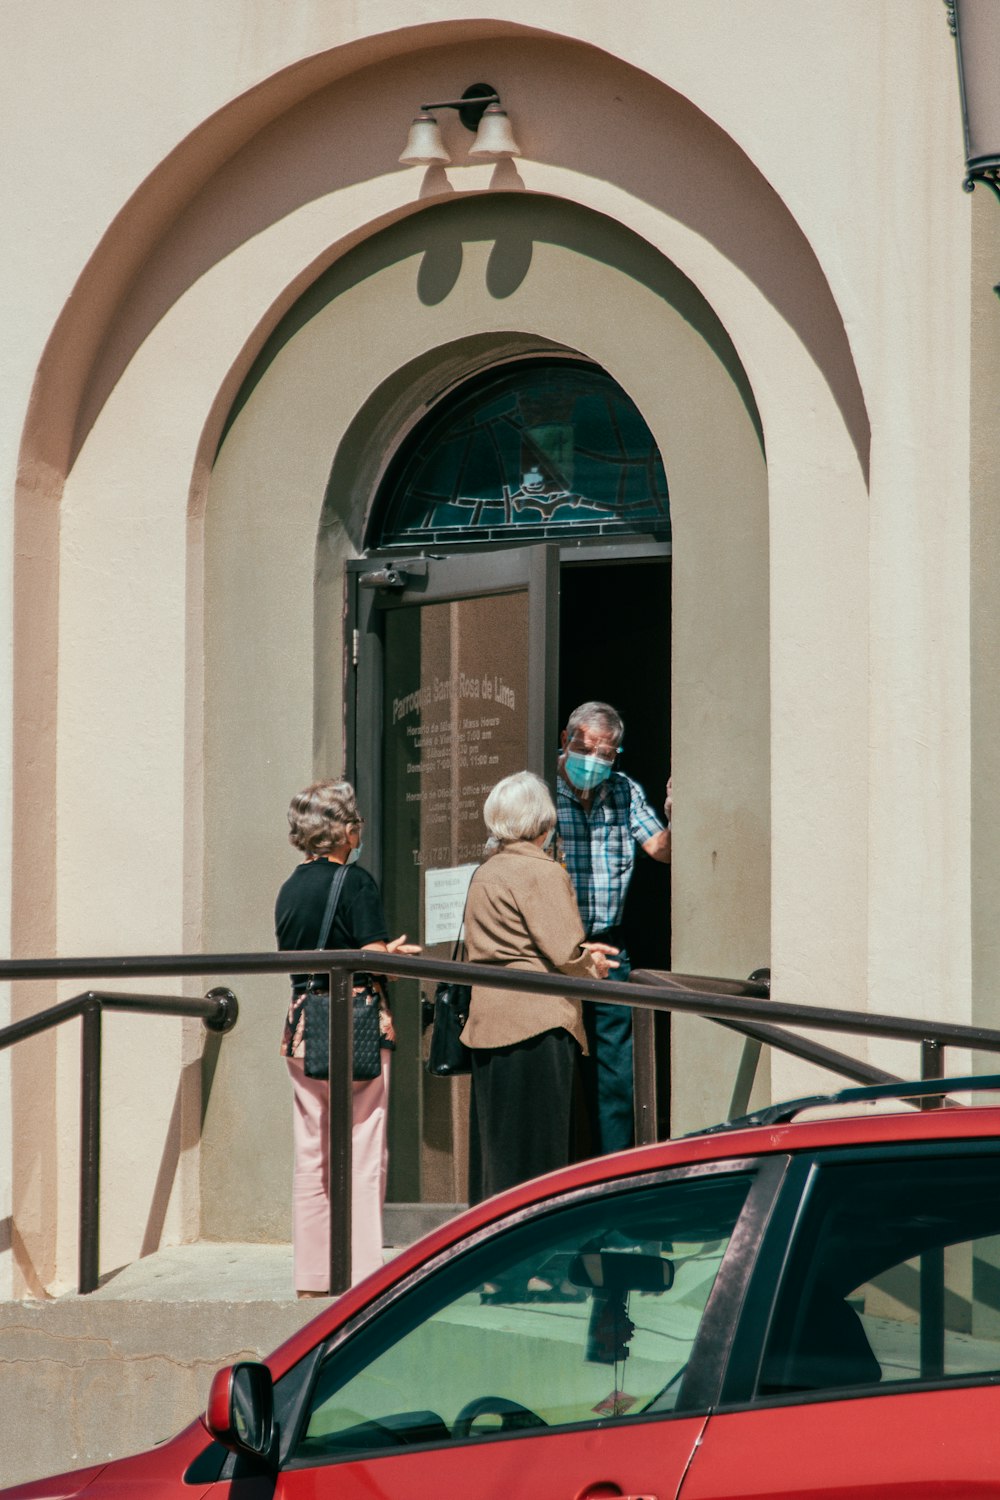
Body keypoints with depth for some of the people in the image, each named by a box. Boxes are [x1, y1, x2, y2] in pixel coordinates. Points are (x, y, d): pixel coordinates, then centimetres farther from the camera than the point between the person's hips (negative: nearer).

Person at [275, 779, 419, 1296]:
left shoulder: (290, 888, 10)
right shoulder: (354, 882, -10)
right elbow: (375, 961, -16)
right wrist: (403, 956, 5)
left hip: (302, 1029, 6)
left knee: (310, 1156, 9)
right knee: (362, 1153, -2)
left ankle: (312, 1277, 12)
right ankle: (360, 1272, -3)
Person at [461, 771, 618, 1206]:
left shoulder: (484, 873, 15)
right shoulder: (542, 872, -10)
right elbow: (564, 953, -15)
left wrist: (582, 956, 21)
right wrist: (593, 967, 8)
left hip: (488, 1019, 8)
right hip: (538, 1022, -8)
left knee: (496, 1145, 12)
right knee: (536, 1151, -3)